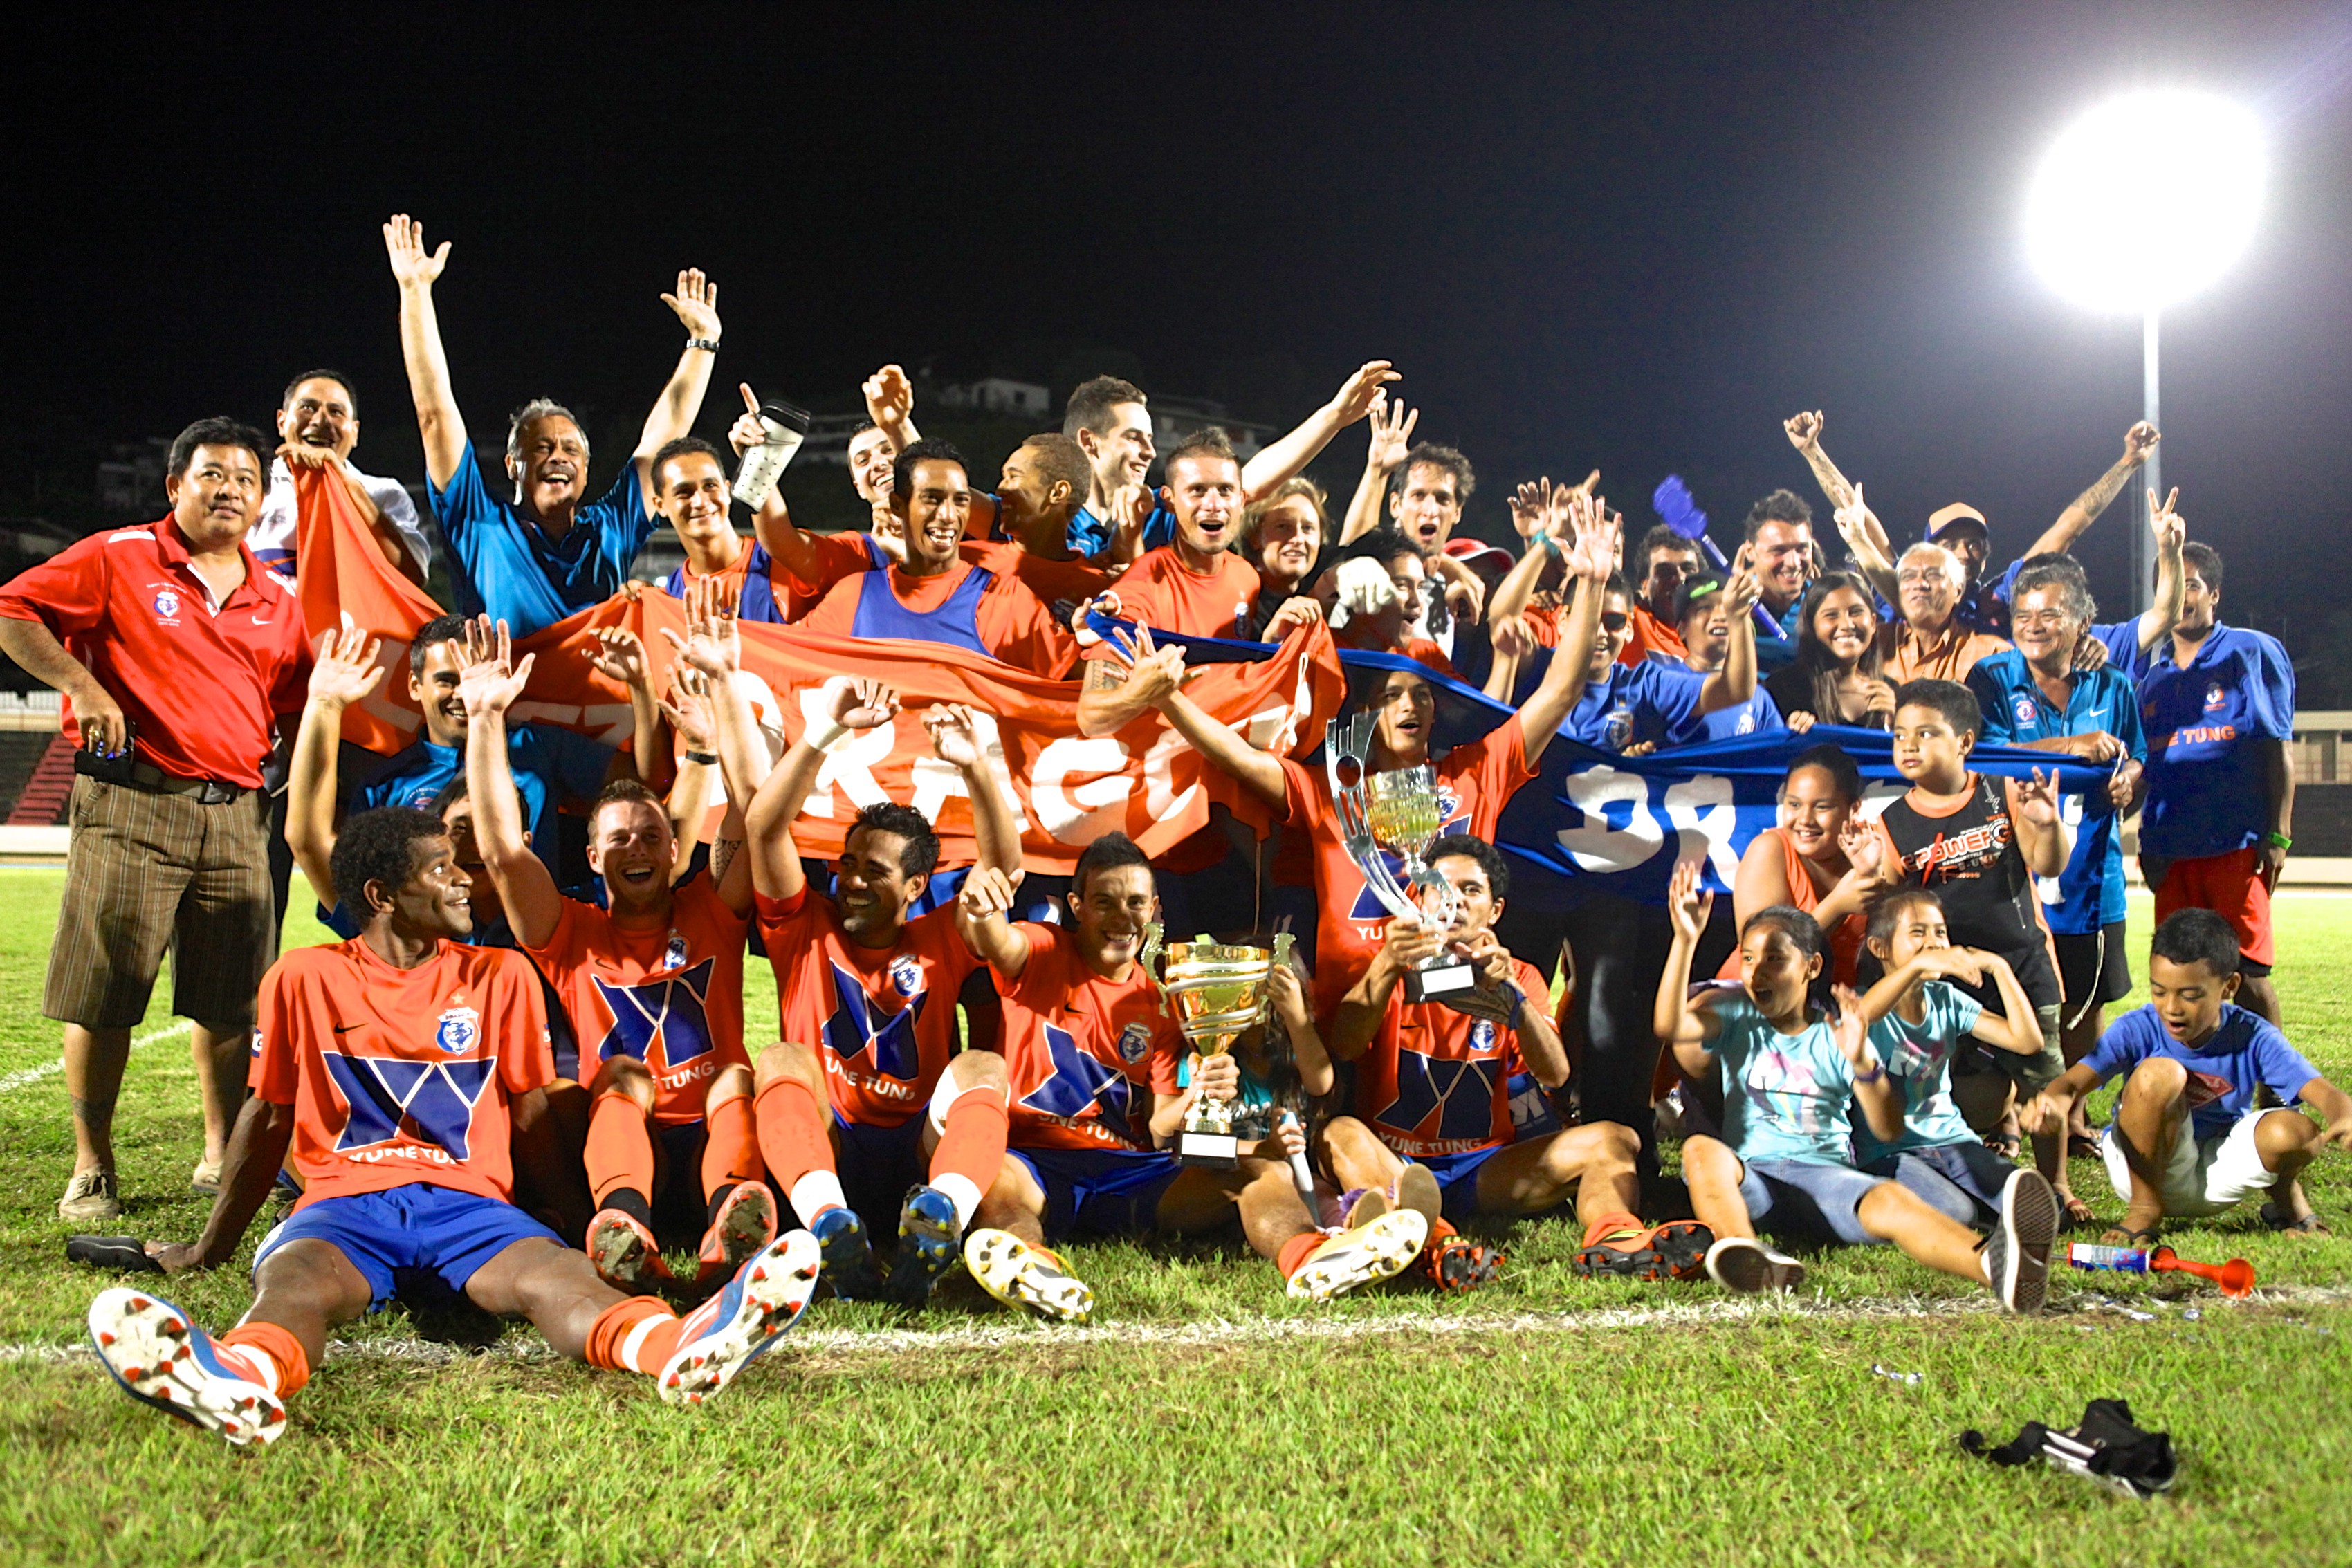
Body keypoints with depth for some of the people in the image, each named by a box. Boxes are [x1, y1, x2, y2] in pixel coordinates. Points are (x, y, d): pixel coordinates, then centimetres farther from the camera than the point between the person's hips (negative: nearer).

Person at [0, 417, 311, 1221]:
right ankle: (91, 1171, 9)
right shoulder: (119, 558, 2)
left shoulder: (277, 602, 15)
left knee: (231, 998, 6)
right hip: (131, 800, -4)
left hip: (236, 812, 4)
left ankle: (221, 1158, 19)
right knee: (104, 996, -2)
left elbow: (296, 708, 23)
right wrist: (80, 684, -13)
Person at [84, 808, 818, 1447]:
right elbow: (269, 1118, 21)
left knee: (548, 1272, -34)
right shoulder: (304, 978, 12)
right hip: (344, 1197, 0)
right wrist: (213, 1246, 27)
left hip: (469, 1197, 0)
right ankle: (243, 1378, -74)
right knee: (294, 1280, -37)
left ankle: (678, 1349, -68)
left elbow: (531, 1116, 19)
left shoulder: (500, 975, 15)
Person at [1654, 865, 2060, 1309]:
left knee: (1890, 1200, -35)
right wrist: (1685, 940, -20)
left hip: (1826, 1174, -1)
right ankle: (1742, 1250, -63)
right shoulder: (1733, 1018, 14)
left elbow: (1889, 1130, 3)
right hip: (1749, 1175, 1)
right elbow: (1670, 1026, -9)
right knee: (1701, 1150, -34)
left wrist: (1861, 1061, -16)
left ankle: (1996, 1264, -66)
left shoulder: (1837, 1036, 13)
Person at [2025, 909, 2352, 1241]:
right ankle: (2145, 1208, -12)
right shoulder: (2137, 1030, -18)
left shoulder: (2253, 1038, -14)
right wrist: (2054, 1103, -56)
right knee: (2160, 1072, -30)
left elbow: (2324, 1092, -25)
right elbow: (2074, 1081, -31)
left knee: (2295, 1132, -27)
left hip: (2219, 1172, 2)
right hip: (2144, 1169, -2)